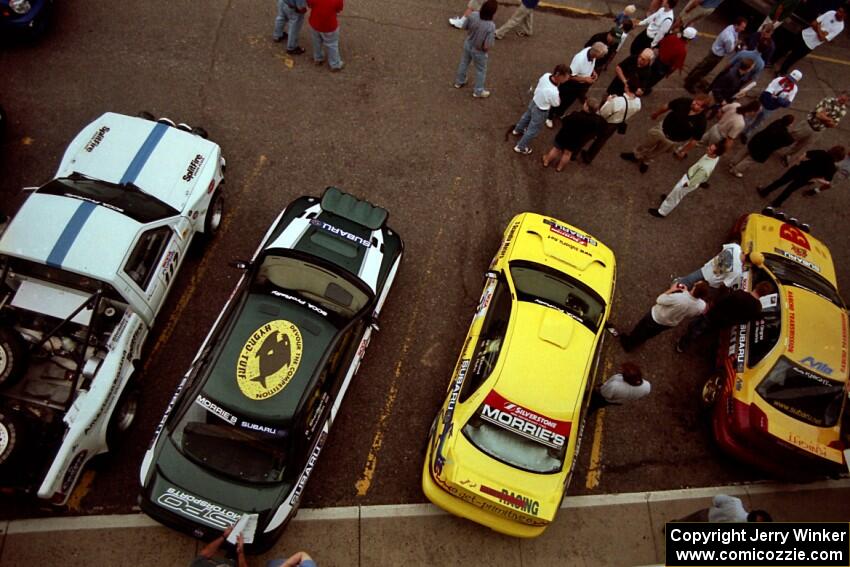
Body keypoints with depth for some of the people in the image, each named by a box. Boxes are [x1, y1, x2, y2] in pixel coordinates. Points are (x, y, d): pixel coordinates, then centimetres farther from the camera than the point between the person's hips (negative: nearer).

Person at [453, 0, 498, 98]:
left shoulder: (473, 15, -23)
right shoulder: (491, 26, -35)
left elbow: (465, 26, -5)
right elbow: (486, 47, -32)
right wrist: (493, 37, -13)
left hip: (467, 44, 5)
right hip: (478, 51, -5)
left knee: (464, 63, 31)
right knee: (481, 70, 22)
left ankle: (459, 82, 53)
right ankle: (478, 91, 40)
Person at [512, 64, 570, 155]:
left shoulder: (546, 75, -23)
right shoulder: (553, 92, -41)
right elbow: (556, 104, -20)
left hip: (534, 101, 7)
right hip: (540, 111, -7)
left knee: (527, 116, 36)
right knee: (532, 130, 17)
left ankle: (517, 130, 65)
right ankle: (520, 147, 36)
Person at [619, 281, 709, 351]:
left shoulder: (678, 297, -44)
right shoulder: (702, 306, -27)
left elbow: (659, 300, -26)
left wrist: (671, 290, -13)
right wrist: (686, 292, -2)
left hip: (656, 318, -5)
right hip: (671, 324, 5)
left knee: (640, 330, 27)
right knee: (649, 333, 34)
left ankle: (628, 344, 53)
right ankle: (633, 344, 59)